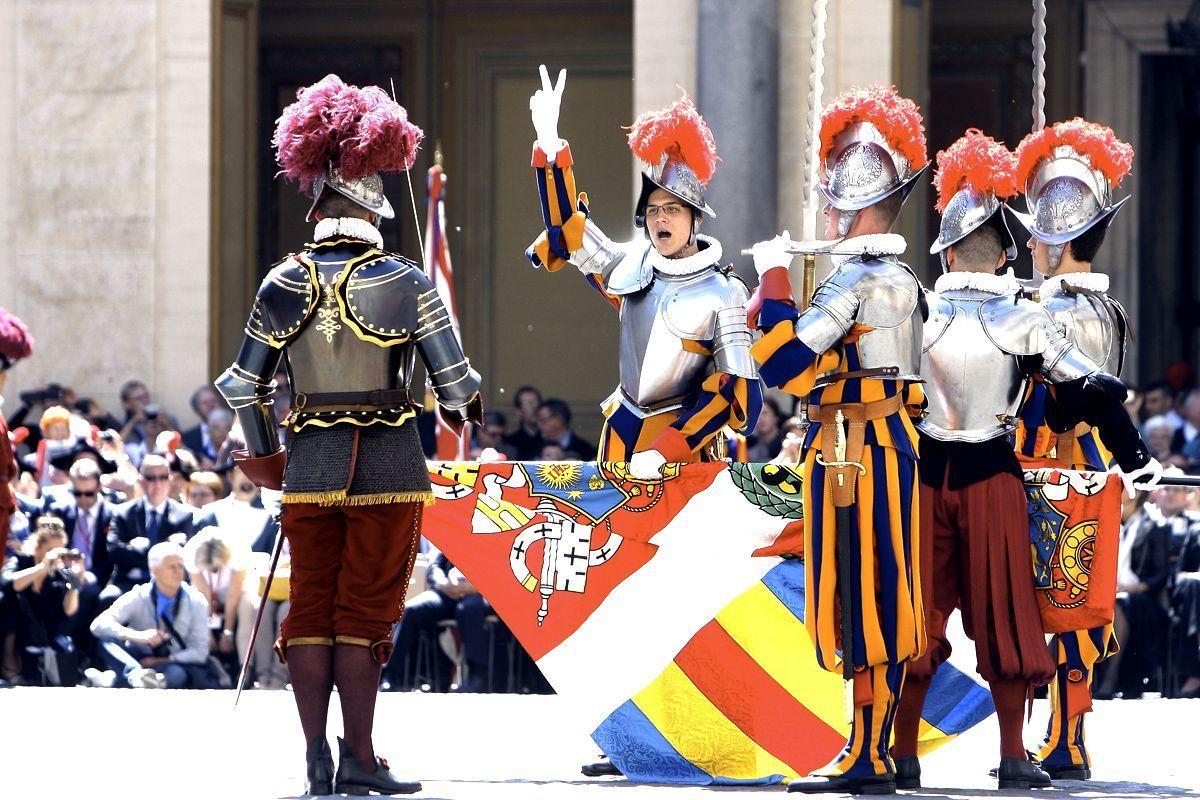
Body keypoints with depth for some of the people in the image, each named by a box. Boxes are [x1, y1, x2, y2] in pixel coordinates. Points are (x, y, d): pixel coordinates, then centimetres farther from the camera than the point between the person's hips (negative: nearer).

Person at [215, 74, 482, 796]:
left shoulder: (283, 284, -1)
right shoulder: (405, 282, -9)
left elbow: (244, 384, 4)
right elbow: (455, 380, -8)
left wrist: (263, 453, 21)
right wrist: (463, 410, 16)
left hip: (309, 463, 2)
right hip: (388, 464, -2)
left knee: (312, 607, 9)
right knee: (365, 611, 3)